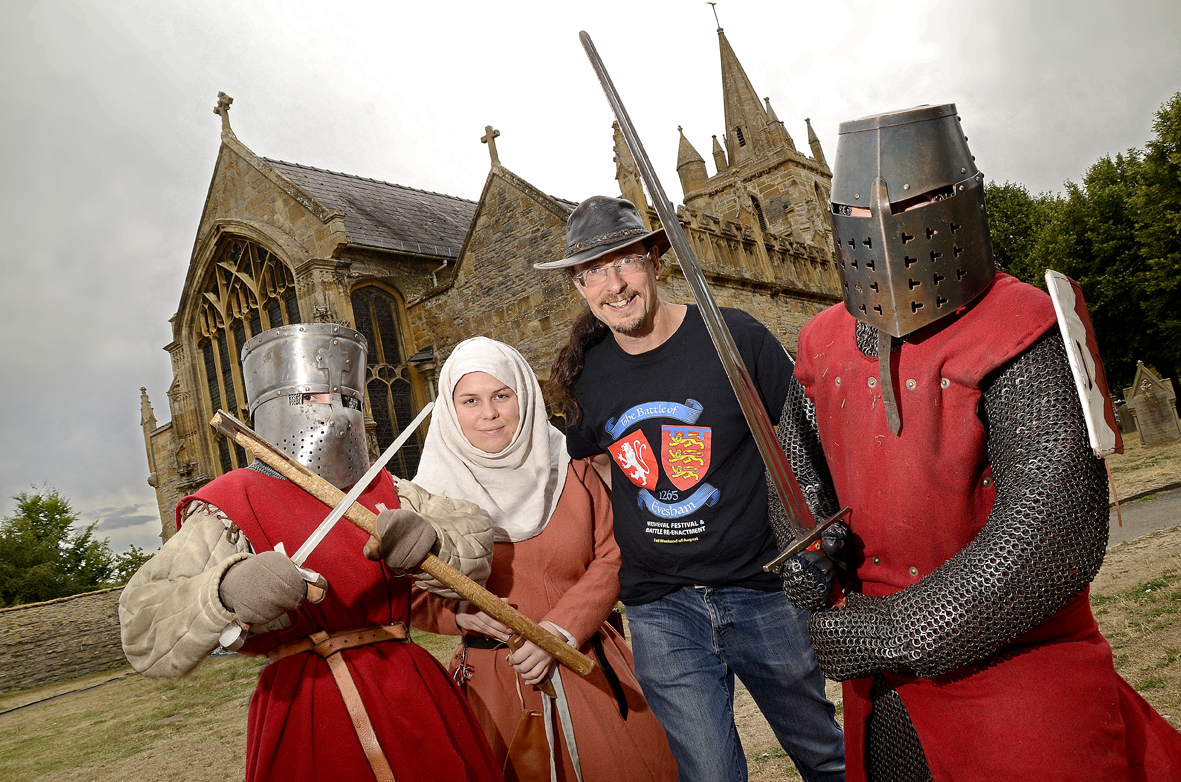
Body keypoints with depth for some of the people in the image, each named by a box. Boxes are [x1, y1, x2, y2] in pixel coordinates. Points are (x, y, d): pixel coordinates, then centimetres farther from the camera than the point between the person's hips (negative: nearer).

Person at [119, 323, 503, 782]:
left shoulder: (382, 489, 11)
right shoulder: (229, 507, -3)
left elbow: (475, 537, 4)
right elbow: (146, 632, -14)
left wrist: (429, 539, -20)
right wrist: (224, 591, -36)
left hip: (413, 697, 4)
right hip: (305, 722, -4)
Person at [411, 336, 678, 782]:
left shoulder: (568, 468, -1)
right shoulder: (436, 492, -4)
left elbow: (612, 559, -2)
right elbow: (412, 598, 1)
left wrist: (558, 631, -12)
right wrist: (461, 611, -18)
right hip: (493, 683, -1)